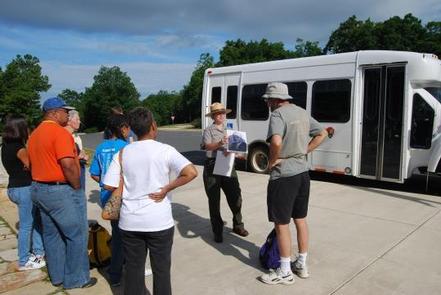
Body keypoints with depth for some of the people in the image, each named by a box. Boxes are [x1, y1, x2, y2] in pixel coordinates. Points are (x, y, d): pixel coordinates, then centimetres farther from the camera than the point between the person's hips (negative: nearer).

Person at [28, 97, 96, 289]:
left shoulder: (35, 134, 13)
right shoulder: (59, 132, -17)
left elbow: (32, 162, 18)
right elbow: (68, 165, -25)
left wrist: (41, 182, 20)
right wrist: (77, 188, -14)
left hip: (39, 189, 10)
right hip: (62, 190, -10)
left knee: (52, 235, 17)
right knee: (76, 235, 2)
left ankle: (57, 276, 28)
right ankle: (76, 279, 11)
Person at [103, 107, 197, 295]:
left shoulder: (122, 153, -1)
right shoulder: (165, 150, -10)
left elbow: (109, 185, -2)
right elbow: (191, 173, -21)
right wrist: (166, 189, -12)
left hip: (130, 222, 3)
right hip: (159, 222, -2)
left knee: (133, 270, 16)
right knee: (161, 269, 13)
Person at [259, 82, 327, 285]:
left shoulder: (278, 114, -16)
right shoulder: (302, 112, 10)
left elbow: (276, 142, -34)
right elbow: (322, 134, 20)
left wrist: (272, 161, -16)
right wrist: (304, 151, 12)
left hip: (284, 176, -8)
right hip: (302, 172, 9)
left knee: (281, 224, 4)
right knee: (300, 219, 18)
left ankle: (285, 272, 16)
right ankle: (302, 265, 31)